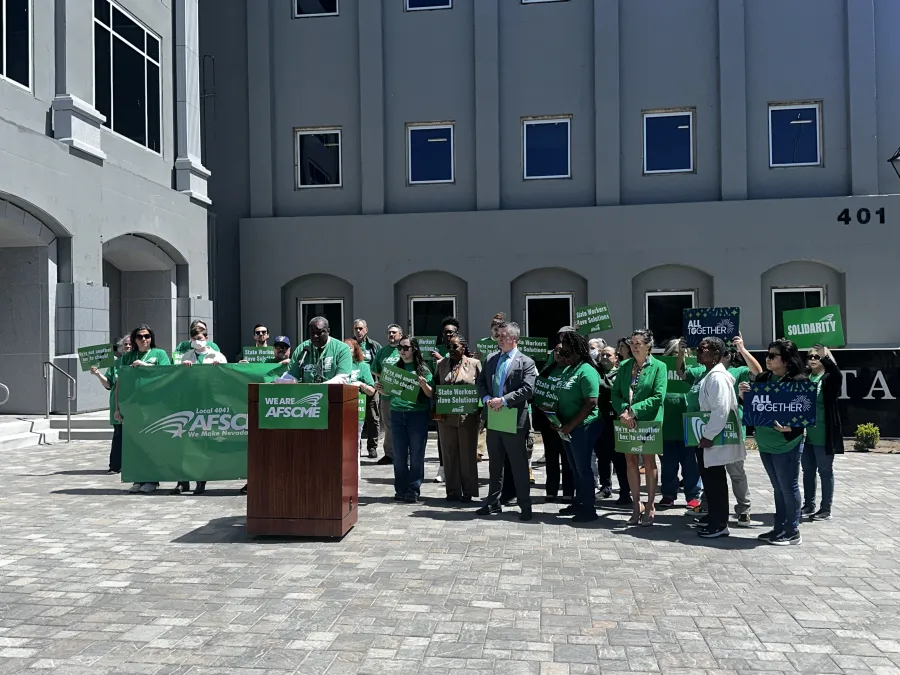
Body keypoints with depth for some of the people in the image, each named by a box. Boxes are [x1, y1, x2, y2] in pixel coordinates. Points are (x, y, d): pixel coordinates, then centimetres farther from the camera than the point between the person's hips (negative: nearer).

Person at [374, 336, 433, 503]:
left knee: (416, 454, 1)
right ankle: (401, 489, 15)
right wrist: (381, 390, -4)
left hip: (418, 413, -3)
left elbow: (431, 395, 0)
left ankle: (413, 490, 7)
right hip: (397, 413, 3)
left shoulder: (423, 369, 1)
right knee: (399, 454, 6)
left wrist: (424, 385, -19)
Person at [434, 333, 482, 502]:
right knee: (449, 454, 7)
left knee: (468, 454, 4)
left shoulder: (474, 363, 1)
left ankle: (468, 491, 14)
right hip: (446, 416, 3)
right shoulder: (441, 364, 10)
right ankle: (452, 490, 16)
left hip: (468, 416, -3)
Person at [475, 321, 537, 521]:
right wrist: (486, 399, -8)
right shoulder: (490, 359, 11)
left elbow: (527, 389, -16)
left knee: (519, 465, 1)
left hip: (514, 421, -6)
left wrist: (503, 400, -20)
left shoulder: (526, 362, -6)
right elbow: (481, 382, 12)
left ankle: (525, 506, 11)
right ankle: (493, 502, 26)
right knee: (494, 464, 15)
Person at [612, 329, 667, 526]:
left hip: (649, 421, -4)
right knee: (630, 462, 7)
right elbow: (615, 393, 4)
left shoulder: (658, 367, -5)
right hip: (627, 421, 4)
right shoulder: (624, 366, 7)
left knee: (649, 462, 5)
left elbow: (658, 397, -14)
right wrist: (624, 410, -14)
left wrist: (634, 411, -19)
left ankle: (650, 507, 15)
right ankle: (636, 506, 17)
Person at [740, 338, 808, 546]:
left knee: (788, 488, 3)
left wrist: (789, 428, -29)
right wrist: (744, 395, -6)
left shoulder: (798, 381, -13)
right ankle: (779, 528, 26)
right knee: (778, 488, 17)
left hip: (786, 444, -7)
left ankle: (792, 532, 14)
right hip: (765, 443, 7)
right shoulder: (763, 378, 7)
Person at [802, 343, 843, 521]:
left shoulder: (829, 379, -7)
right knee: (808, 470, 14)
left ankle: (826, 509, 13)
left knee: (825, 471, 4)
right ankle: (809, 505, 27)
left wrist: (825, 356, -38)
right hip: (806, 433, 5)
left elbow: (837, 374, -31)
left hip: (823, 434, -5)